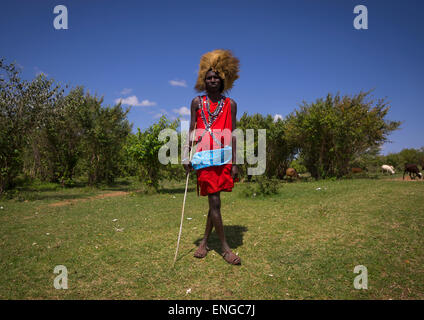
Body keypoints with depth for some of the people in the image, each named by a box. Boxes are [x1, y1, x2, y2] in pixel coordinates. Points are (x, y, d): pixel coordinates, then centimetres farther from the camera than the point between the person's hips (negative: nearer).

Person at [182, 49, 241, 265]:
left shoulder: (230, 104, 10)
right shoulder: (197, 102, 9)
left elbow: (232, 134, 7)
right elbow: (192, 131, 8)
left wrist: (234, 162, 1)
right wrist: (187, 156, -1)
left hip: (224, 157, 2)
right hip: (204, 157, -1)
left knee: (214, 202, 6)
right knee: (214, 202, -3)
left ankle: (204, 242, 22)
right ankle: (225, 247, 7)